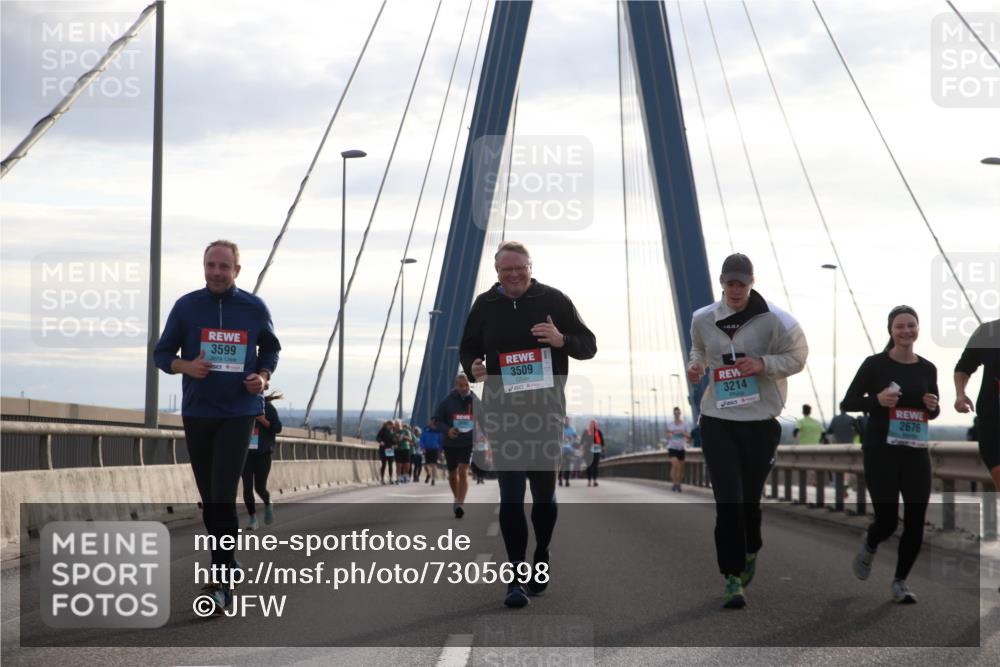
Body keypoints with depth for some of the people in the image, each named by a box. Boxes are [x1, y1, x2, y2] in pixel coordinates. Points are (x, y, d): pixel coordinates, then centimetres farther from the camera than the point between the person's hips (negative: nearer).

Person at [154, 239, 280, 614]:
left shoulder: (254, 308, 0)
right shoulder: (186, 306, 0)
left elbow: (270, 348, 16)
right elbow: (162, 353, 6)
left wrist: (263, 376, -4)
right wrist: (186, 366, -15)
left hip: (239, 413, -2)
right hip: (197, 414, 2)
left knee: (223, 496, -14)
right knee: (209, 498, 11)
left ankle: (222, 582, -13)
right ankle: (228, 563, 29)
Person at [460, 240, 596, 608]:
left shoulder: (553, 300, 1)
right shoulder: (484, 305, 7)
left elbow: (589, 345, 4)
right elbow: (468, 348, 18)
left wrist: (562, 340, -18)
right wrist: (473, 366, -6)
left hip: (546, 411, 0)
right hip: (502, 412, 0)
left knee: (543, 491, 9)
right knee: (510, 495, -6)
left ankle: (541, 563, 30)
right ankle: (517, 578, -5)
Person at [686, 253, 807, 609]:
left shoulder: (773, 320, -7)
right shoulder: (703, 319, 3)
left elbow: (797, 357, -1)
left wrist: (763, 364, -17)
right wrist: (696, 366, 0)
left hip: (760, 421, -1)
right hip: (717, 420, 1)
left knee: (750, 498, 10)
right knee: (727, 501, -7)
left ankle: (750, 550, 41)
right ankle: (733, 578, -3)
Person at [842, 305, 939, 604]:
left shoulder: (927, 369, 6)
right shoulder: (875, 364, -5)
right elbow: (848, 403, -3)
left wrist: (933, 407, -6)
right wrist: (877, 400, -20)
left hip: (915, 452, 4)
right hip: (881, 451, -3)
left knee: (915, 521, -1)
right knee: (887, 519, -3)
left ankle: (900, 581, 16)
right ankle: (868, 548, 33)